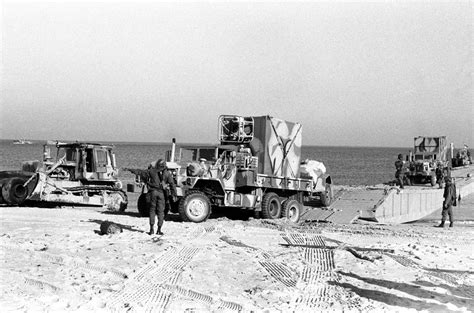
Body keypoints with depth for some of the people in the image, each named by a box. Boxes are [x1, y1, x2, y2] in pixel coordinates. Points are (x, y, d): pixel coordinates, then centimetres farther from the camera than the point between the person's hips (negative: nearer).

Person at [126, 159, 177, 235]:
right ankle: (159, 230, 4)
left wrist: (129, 169, 17)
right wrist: (174, 195, -1)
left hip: (153, 192, 0)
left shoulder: (152, 171, 2)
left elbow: (140, 172, 7)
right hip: (161, 193, 0)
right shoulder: (167, 174, 3)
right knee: (160, 212, 6)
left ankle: (152, 229, 2)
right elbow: (172, 185, -3)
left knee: (152, 210, 10)